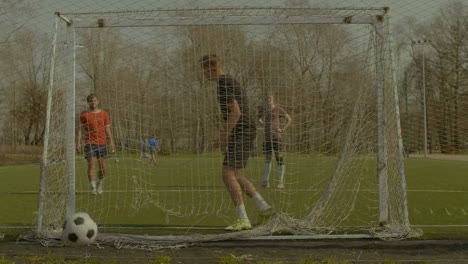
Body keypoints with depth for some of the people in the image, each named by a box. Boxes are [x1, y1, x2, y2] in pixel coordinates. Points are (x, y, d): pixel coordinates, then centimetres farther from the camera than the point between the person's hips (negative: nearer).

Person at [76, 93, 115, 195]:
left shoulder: (104, 114, 10)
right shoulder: (84, 114, 4)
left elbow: (107, 129, 11)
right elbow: (79, 129, 6)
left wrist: (111, 142, 4)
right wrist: (78, 143, -3)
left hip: (102, 143, 2)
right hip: (90, 143, -2)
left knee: (103, 167, 4)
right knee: (91, 165, -12)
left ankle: (100, 184, 27)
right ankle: (93, 188, -11)